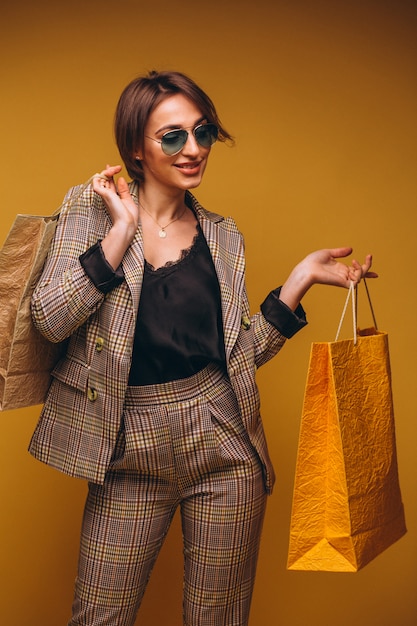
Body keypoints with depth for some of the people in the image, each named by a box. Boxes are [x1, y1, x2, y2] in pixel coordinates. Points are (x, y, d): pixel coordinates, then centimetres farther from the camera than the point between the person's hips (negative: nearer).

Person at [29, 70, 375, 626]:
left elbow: (239, 352, 5)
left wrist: (302, 278, -2)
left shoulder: (224, 237, 8)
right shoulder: (91, 210, 0)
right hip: (131, 450, -1)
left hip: (221, 441, 2)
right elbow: (50, 320, -12)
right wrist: (121, 231, -15)